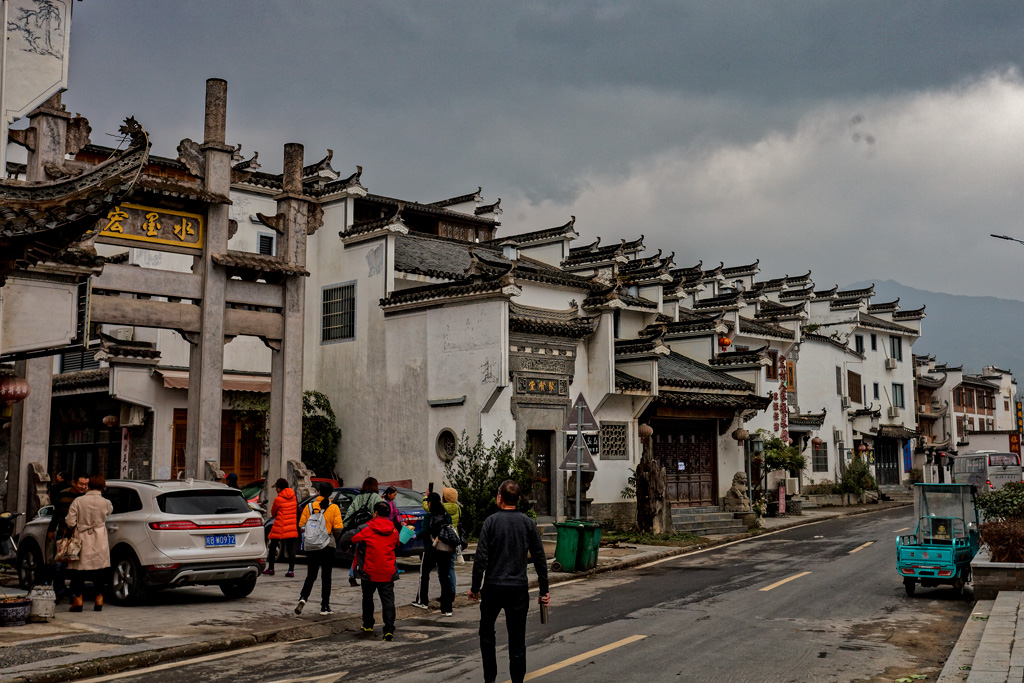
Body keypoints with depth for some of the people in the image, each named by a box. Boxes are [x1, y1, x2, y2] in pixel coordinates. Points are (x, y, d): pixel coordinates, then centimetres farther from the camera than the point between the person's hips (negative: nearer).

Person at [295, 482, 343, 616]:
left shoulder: (309, 506, 0)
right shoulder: (334, 508, -6)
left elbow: (301, 525, -1)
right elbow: (337, 529, -12)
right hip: (327, 546, -2)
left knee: (311, 575, 12)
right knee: (326, 576, 8)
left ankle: (303, 598, -11)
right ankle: (325, 607, 10)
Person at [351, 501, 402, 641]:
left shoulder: (368, 530, -7)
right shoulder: (394, 531, 4)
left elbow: (353, 539, -1)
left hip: (370, 571, -2)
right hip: (388, 572, 2)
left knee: (368, 598, 20)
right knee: (388, 600, 0)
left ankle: (368, 625, 30)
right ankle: (389, 629, -11)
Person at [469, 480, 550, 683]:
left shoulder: (491, 521, -6)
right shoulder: (528, 523, 1)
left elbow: (480, 558, -11)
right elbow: (540, 559, 2)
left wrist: (475, 587, -2)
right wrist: (544, 590, 8)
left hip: (493, 588, -1)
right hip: (519, 589, 1)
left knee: (486, 632, 18)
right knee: (517, 640, 7)